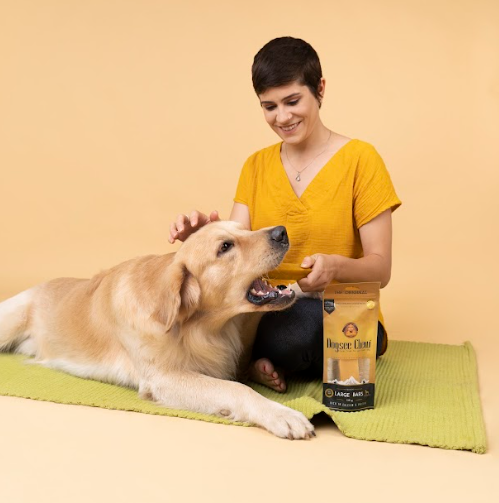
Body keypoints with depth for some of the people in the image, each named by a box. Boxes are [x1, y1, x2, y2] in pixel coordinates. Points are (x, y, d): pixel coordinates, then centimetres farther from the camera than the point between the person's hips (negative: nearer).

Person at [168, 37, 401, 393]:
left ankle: (257, 361, -7)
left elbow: (380, 269, -7)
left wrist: (335, 266, -28)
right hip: (267, 310, 3)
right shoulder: (256, 166, 9)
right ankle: (270, 358, -6)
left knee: (299, 321, -37)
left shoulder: (360, 159, -4)